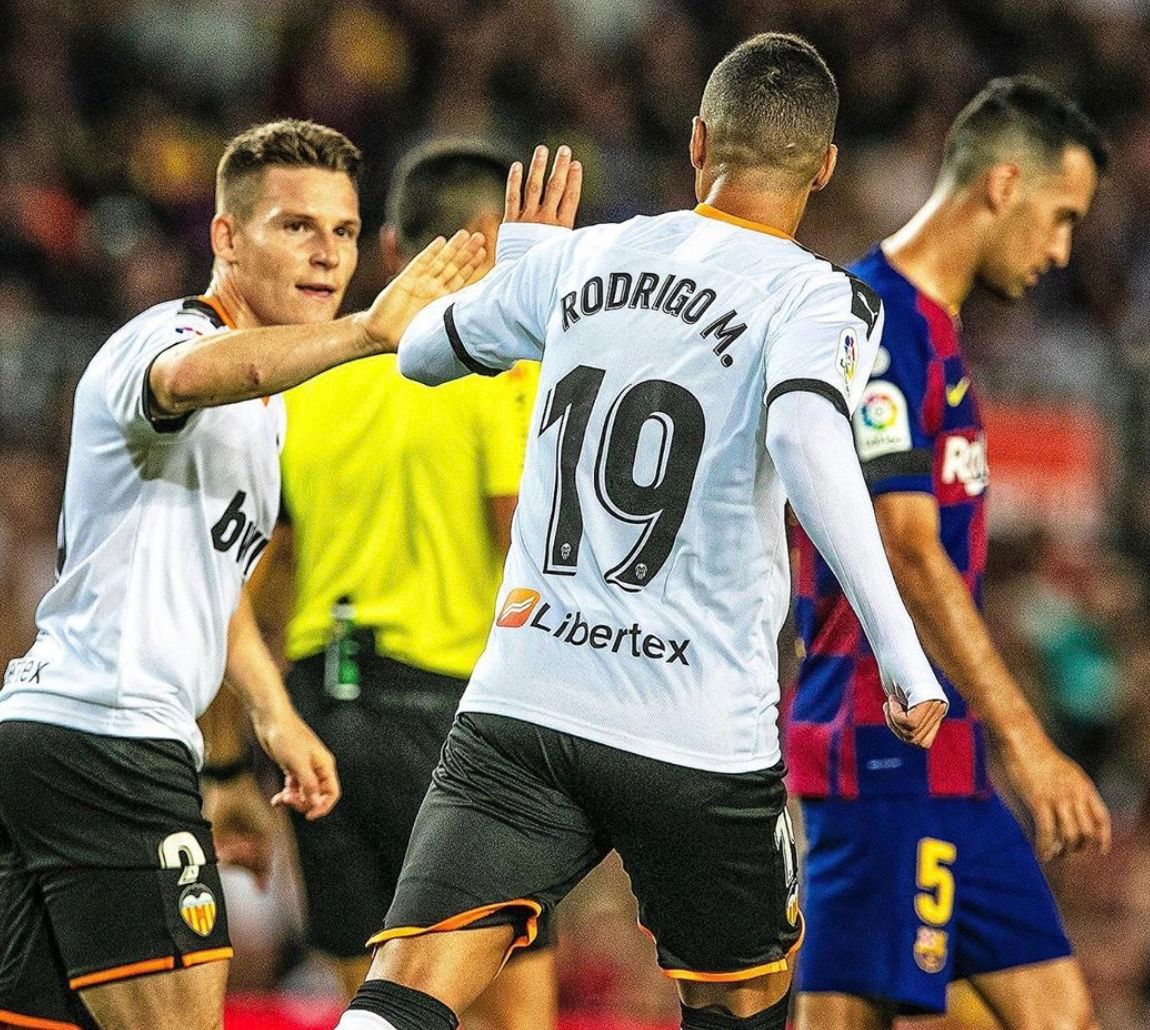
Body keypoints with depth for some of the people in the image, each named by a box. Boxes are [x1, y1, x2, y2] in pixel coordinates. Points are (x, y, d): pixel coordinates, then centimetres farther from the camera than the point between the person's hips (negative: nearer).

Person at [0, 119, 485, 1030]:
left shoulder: (264, 402, 22)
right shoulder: (165, 338, -10)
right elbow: (190, 376, -37)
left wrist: (274, 717, 23)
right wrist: (367, 331, -50)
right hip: (106, 738, -10)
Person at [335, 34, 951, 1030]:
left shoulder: (580, 258, 9)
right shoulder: (816, 296, -4)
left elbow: (422, 351, 26)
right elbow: (806, 435, -25)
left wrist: (516, 261, 45)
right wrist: (903, 656, -26)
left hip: (519, 710, 2)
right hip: (702, 733, -2)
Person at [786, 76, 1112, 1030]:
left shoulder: (929, 330, 18)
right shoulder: (877, 323, -13)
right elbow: (909, 559, -20)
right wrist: (1029, 744, -21)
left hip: (943, 763, 10)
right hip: (882, 759, -10)